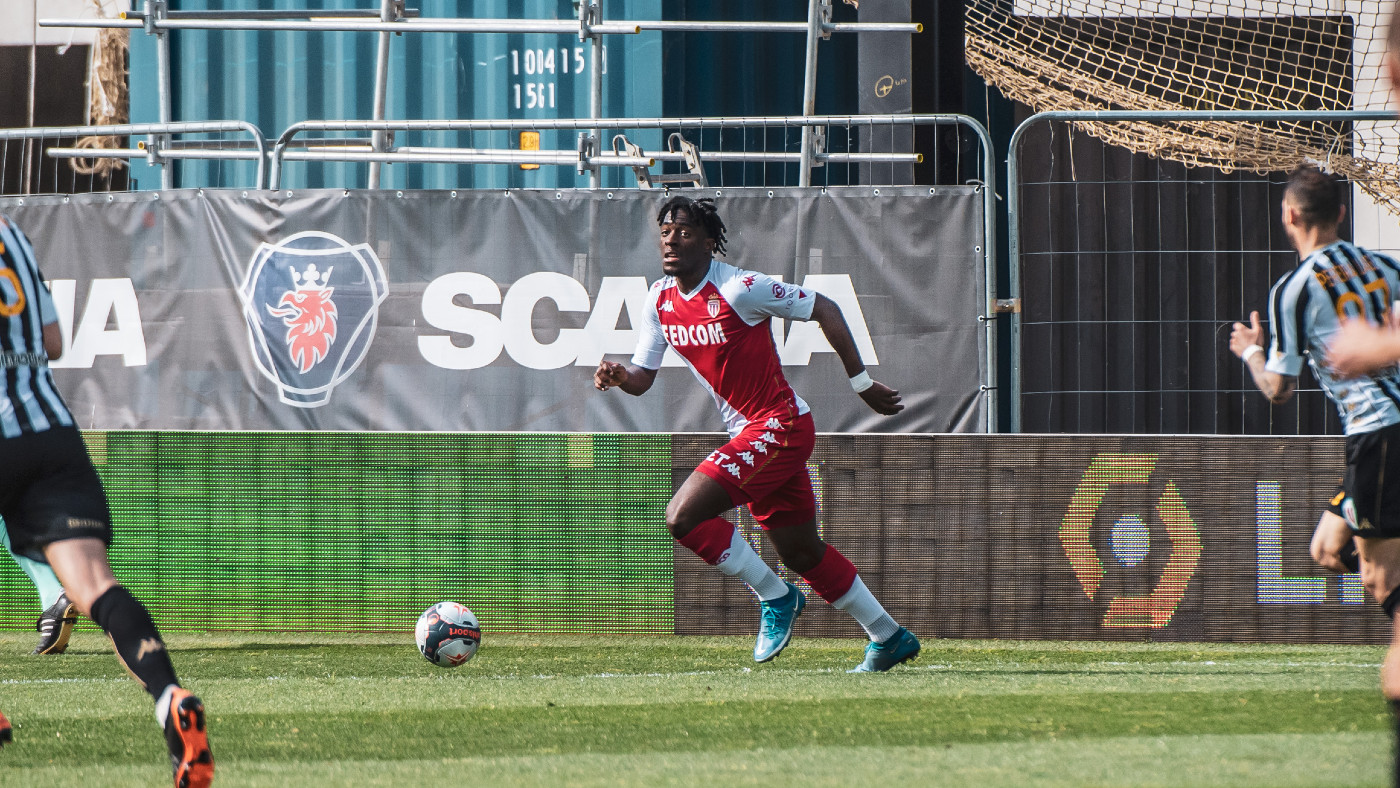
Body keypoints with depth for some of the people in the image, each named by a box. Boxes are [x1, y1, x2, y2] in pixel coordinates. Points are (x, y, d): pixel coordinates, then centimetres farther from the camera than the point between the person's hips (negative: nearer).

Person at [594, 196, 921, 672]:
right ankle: (889, 638, 31)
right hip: (748, 434, 8)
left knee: (683, 515, -19)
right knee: (801, 552, 17)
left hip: (779, 426, -8)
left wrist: (862, 383, -7)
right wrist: (618, 377, -17)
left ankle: (775, 598, -3)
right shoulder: (661, 299, 4)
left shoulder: (739, 289, -18)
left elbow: (825, 310, -11)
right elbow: (643, 377, 8)